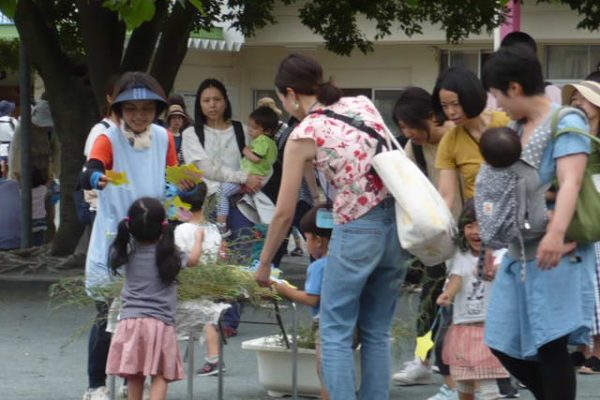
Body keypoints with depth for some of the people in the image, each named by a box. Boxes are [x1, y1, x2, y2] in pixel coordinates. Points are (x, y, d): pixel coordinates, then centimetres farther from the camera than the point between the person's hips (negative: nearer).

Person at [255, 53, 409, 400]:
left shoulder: (304, 134, -3)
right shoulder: (363, 104, 10)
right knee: (378, 333, 13)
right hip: (398, 223, 6)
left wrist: (264, 265, 12)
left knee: (336, 333, 5)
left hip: (358, 229, -6)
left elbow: (285, 213, 0)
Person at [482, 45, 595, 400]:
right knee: (503, 345, 7)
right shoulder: (515, 130, 14)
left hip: (556, 256, -8)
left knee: (551, 345, -9)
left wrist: (556, 234, -40)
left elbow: (570, 183, -25)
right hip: (519, 254, 9)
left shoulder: (566, 124, -11)